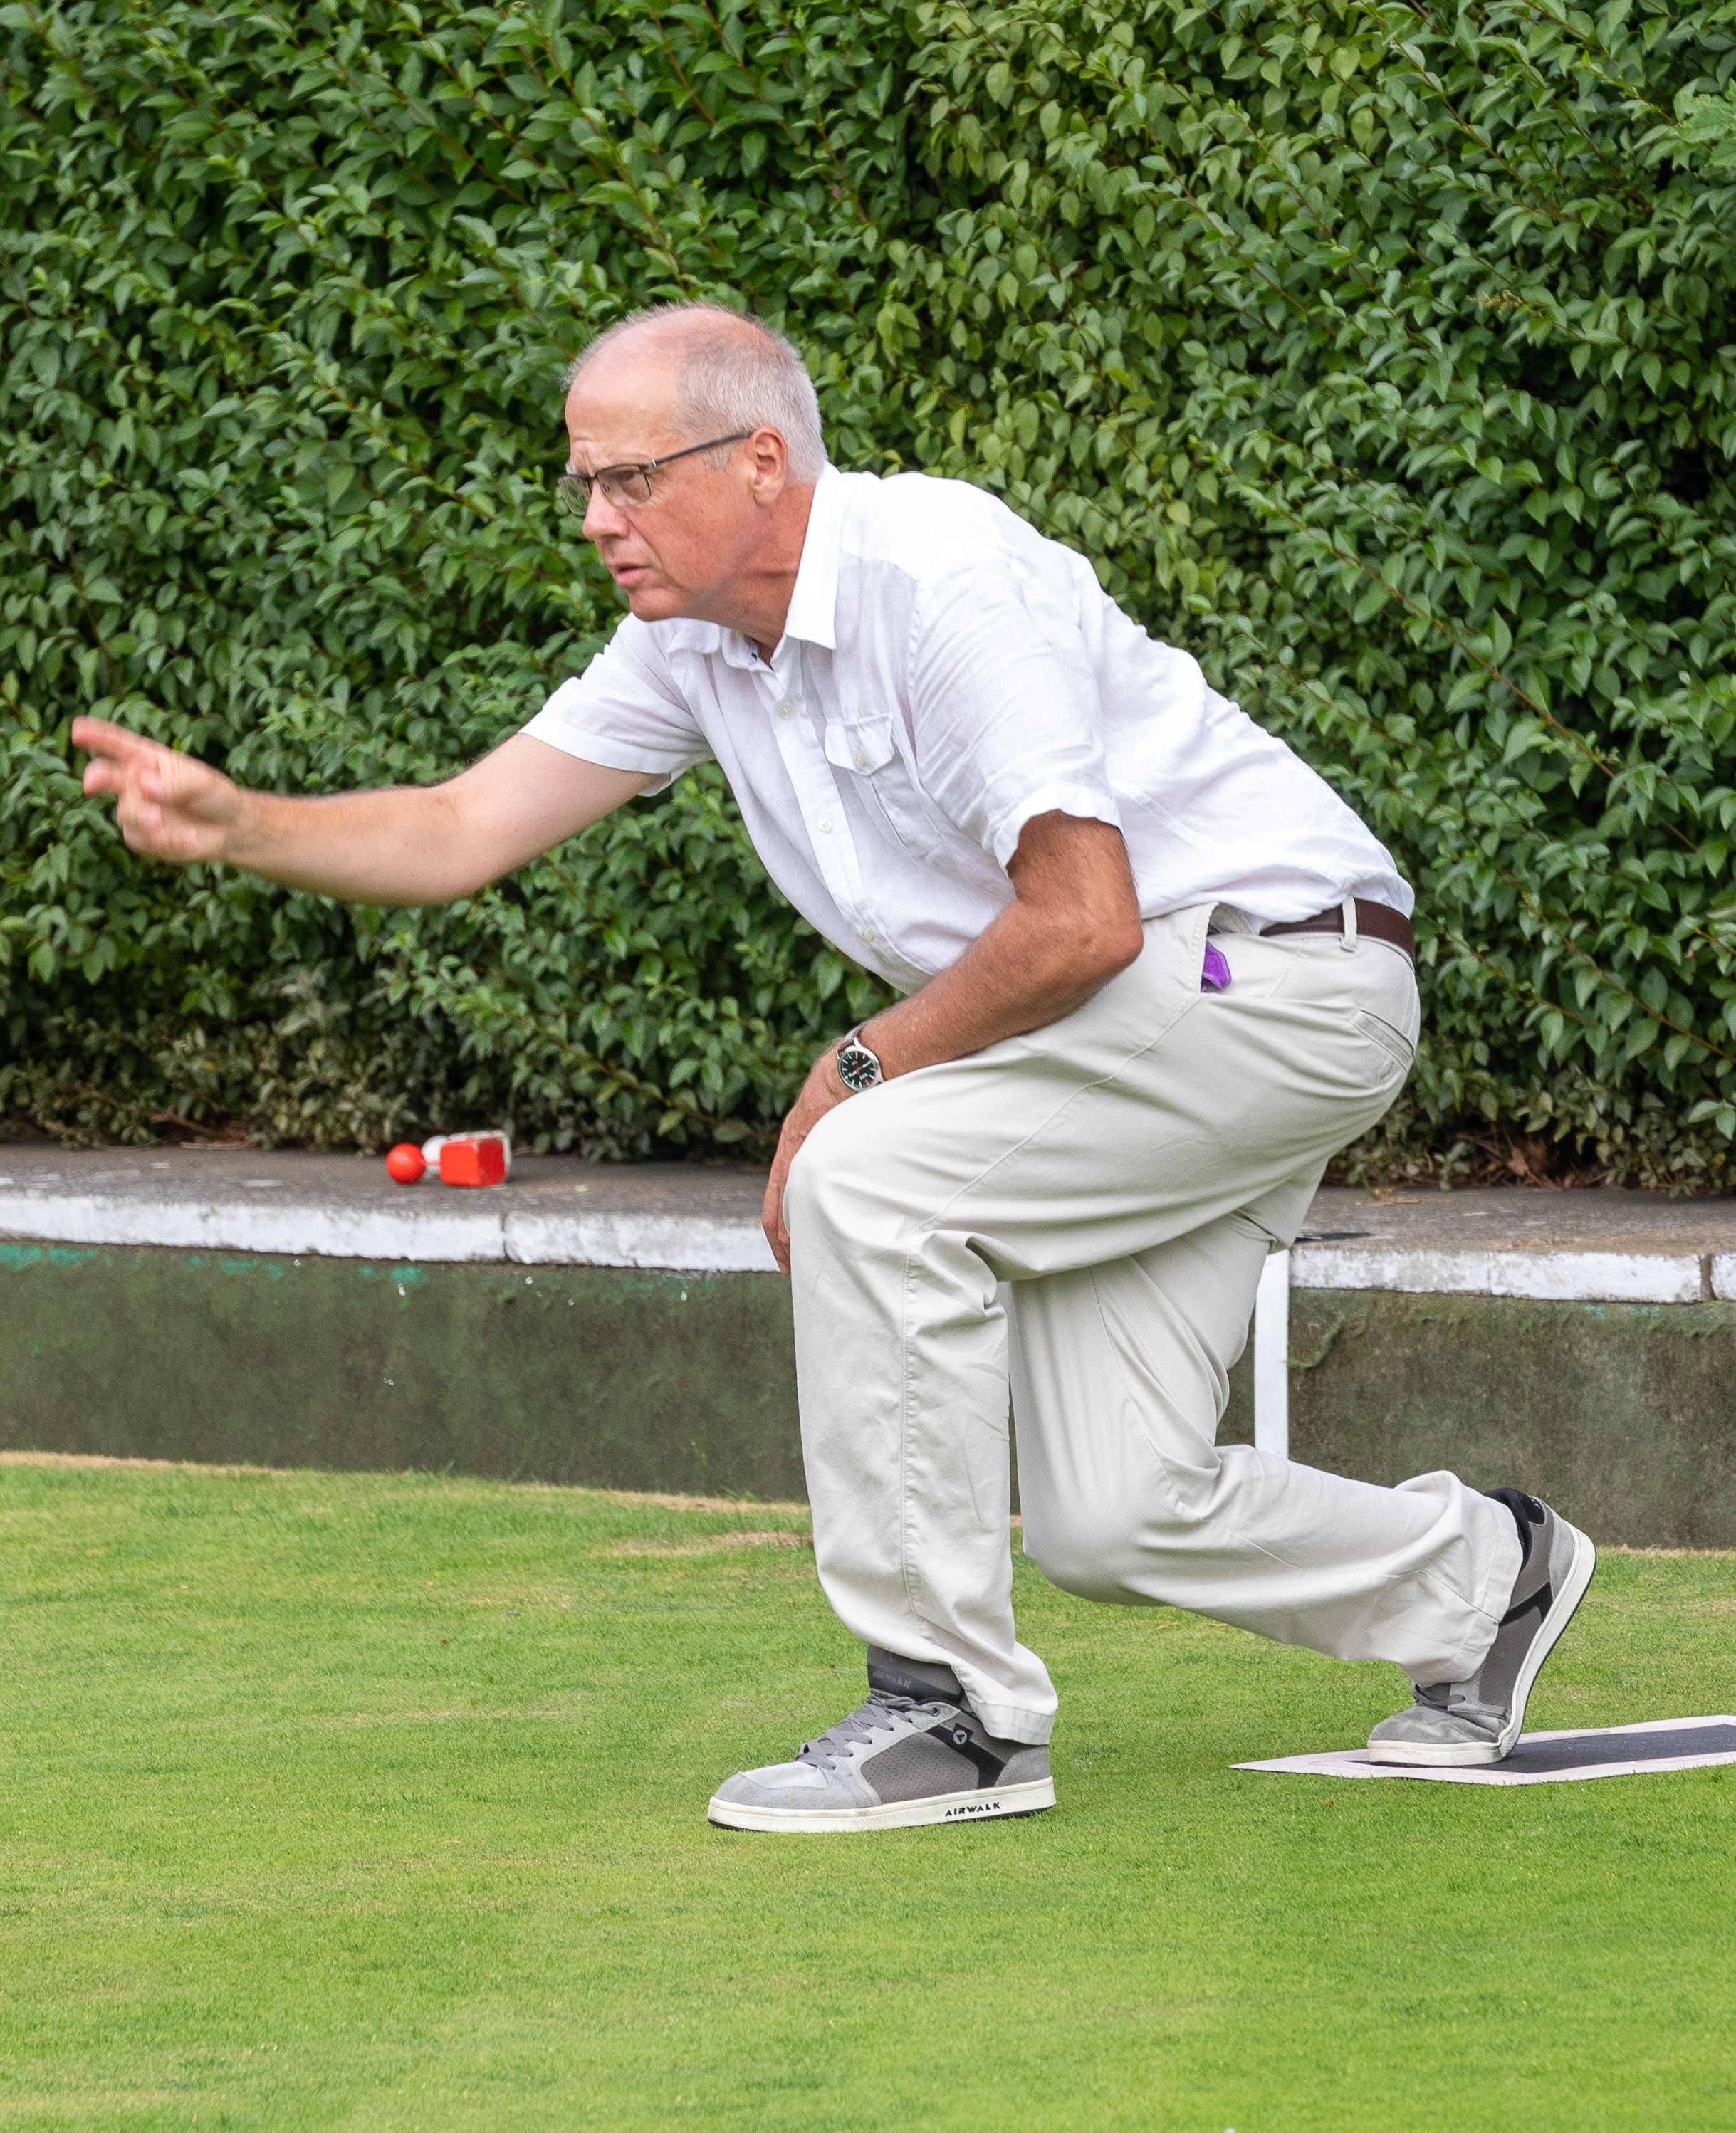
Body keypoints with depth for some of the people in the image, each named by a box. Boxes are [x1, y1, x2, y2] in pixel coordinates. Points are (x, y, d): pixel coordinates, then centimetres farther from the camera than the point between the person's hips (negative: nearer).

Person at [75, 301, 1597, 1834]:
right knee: (1106, 1521, 3)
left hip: (1280, 972, -9)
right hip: (1131, 1024, 9)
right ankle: (1479, 1573, 31)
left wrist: (865, 1071, -15)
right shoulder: (698, 643, 4)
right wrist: (232, 825, -14)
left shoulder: (940, 575, -23)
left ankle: (951, 1711, -17)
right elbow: (461, 833, 3)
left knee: (869, 1177, -25)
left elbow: (1081, 923, -26)